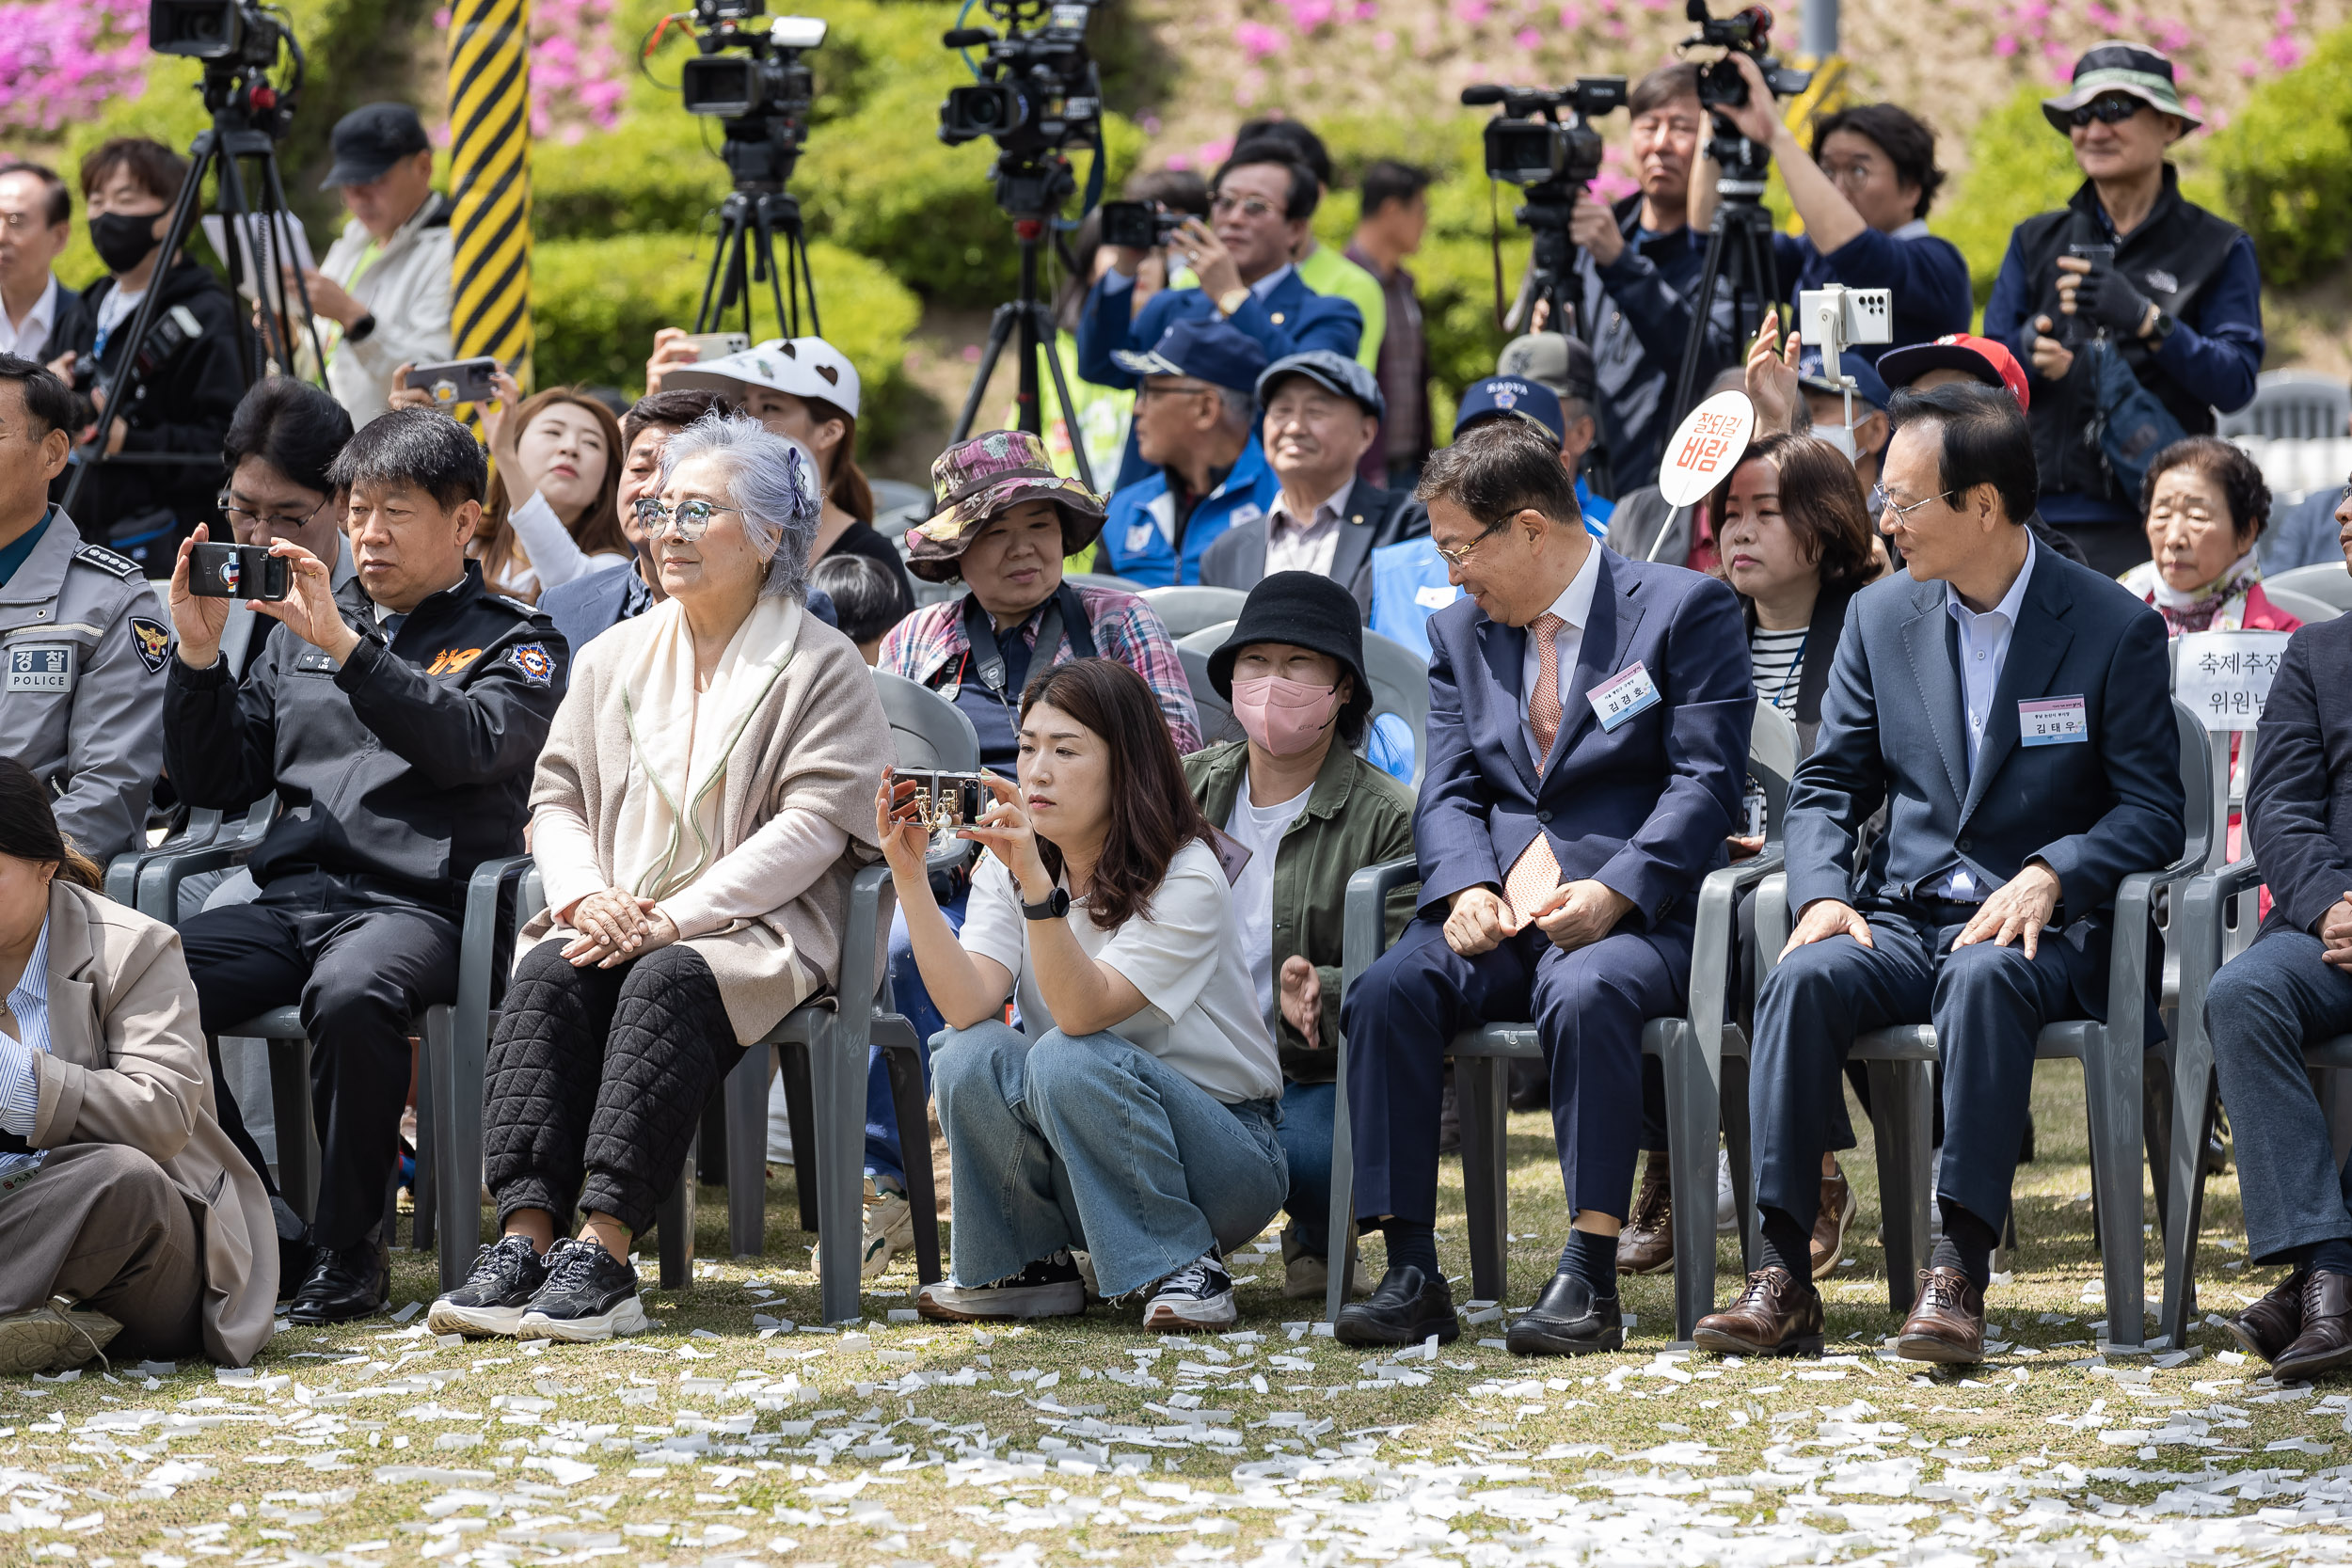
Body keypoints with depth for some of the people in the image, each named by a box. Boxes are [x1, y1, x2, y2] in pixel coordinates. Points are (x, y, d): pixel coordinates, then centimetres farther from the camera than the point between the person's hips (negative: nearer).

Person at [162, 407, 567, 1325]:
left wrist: (344, 647, -19)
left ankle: (348, 1253, -24)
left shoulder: (513, 643, 11)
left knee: (350, 993, -40)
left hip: (418, 901, -5)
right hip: (290, 897, 5)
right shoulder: (299, 632, 25)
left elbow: (470, 744, -12)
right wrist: (199, 656, 6)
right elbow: (215, 784, 21)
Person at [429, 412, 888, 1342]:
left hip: (753, 928, -4)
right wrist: (587, 896, -7)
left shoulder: (821, 667, 2)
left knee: (666, 981, -35)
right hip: (614, 919, 5)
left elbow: (811, 825, -8)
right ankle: (526, 1236, -39)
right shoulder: (614, 657, 20)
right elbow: (556, 795, 16)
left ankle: (603, 1254, -43)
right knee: (545, 976, -28)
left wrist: (675, 917, -17)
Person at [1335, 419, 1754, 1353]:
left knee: (1586, 993, -38)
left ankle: (1590, 1277, -36)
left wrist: (1612, 895, -21)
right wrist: (1466, 889, -12)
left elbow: (1705, 783, -7)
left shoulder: (1684, 609, 1)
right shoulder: (1461, 631, 20)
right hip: (1499, 916, 5)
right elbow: (1449, 789, 11)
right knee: (1386, 992, -25)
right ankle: (1411, 1274, -25)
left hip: (1635, 915, -5)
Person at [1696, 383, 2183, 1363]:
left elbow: (2150, 808, -2)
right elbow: (1825, 787, 13)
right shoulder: (1880, 618, 12)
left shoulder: (2116, 629, -1)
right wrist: (1823, 895, -8)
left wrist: (2048, 877, -20)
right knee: (1806, 978, -29)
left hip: (2037, 927, -4)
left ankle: (1960, 1268, -43)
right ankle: (1781, 1276, -33)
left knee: (1985, 978, -39)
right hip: (1901, 918, 4)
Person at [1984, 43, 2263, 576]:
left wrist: (2148, 321, -18)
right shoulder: (2036, 242, 16)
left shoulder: (2219, 249, 7)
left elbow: (2236, 384, -4)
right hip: (2040, 509, 2)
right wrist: (2028, 354, -12)